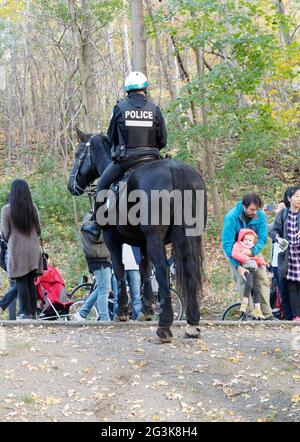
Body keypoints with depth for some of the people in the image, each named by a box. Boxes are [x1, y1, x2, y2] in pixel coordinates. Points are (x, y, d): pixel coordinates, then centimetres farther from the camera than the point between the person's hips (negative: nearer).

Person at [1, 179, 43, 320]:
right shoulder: (33, 208, 3)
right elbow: (38, 230, 9)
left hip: (17, 250, -4)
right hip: (33, 250, 4)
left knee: (21, 282, 0)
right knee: (31, 282, 10)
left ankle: (26, 312, -3)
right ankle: (33, 312, 9)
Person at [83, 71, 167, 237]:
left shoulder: (120, 108, -4)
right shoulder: (155, 109, 1)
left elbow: (111, 136, 4)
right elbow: (163, 141, 4)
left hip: (124, 159, -2)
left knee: (102, 184, 16)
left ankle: (97, 225, 14)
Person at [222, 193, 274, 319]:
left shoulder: (260, 216, -19)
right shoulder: (231, 217, -30)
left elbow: (263, 238, -14)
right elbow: (227, 244, -31)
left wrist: (253, 251, -35)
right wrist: (238, 266, -37)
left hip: (252, 249, 4)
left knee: (263, 279, -4)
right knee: (242, 281, -16)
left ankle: (267, 314, 1)